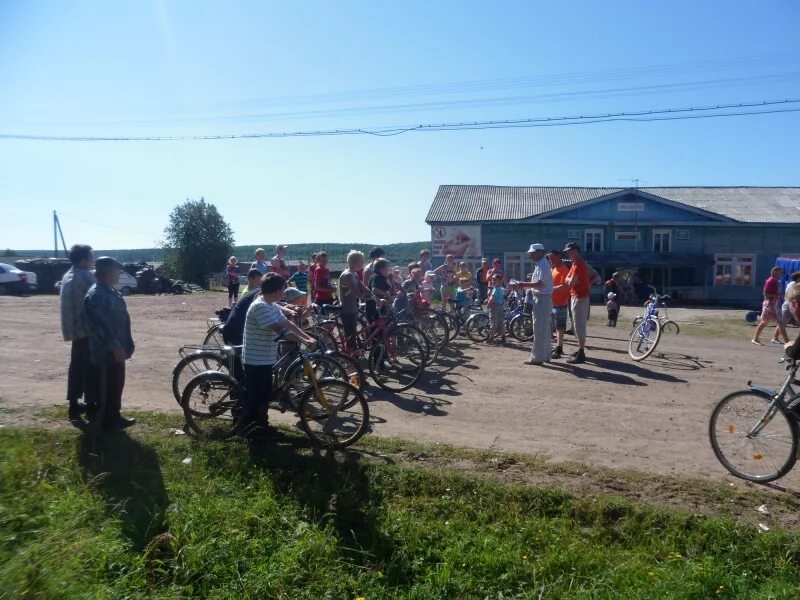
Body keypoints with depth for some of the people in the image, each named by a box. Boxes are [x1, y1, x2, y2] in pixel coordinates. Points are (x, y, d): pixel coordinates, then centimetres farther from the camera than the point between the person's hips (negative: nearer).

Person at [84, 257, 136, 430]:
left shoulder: (109, 291, 13)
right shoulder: (96, 295, -20)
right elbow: (102, 325, -26)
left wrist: (122, 346, 23)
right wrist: (115, 347, -26)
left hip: (115, 350, 10)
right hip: (105, 352, -10)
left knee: (115, 386, 17)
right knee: (105, 388, 0)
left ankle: (114, 418, 28)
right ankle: (106, 422, 10)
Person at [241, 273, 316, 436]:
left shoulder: (272, 306, 9)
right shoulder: (259, 306, -23)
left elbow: (287, 323, 5)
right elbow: (280, 329, -29)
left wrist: (308, 338, -6)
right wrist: (304, 341, -29)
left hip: (266, 359, 9)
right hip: (256, 360, -9)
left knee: (265, 394, 18)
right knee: (254, 396, 3)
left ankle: (261, 425, 32)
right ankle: (248, 429, 17)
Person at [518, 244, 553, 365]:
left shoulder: (542, 265, -15)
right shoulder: (539, 265, 16)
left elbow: (540, 283, -24)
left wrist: (525, 284, -18)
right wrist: (525, 286, 6)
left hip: (542, 299, -11)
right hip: (541, 299, 11)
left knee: (539, 329, -7)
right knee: (544, 328, 15)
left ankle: (537, 357, -4)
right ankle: (546, 355, 24)